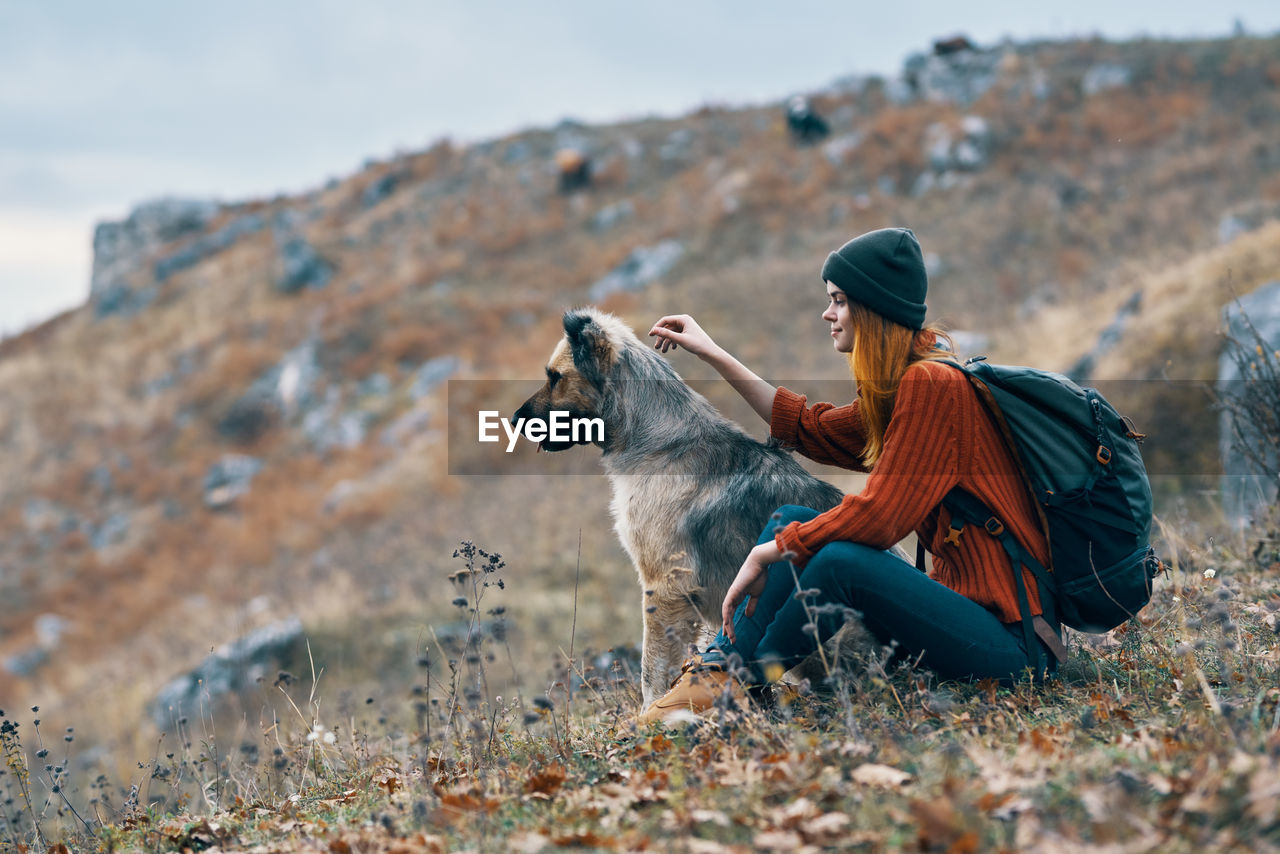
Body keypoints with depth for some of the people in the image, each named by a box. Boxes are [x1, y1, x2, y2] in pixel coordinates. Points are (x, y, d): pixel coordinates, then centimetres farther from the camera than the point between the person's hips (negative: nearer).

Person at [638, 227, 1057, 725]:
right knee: (792, 520, 5)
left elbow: (878, 516, -22)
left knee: (843, 561, -30)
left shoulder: (933, 385, -17)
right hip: (960, 598, 10)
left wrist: (768, 553, -11)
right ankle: (716, 670, -4)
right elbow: (811, 430, 24)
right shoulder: (900, 388, 12)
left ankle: (738, 687, -8)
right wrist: (713, 356, 25)